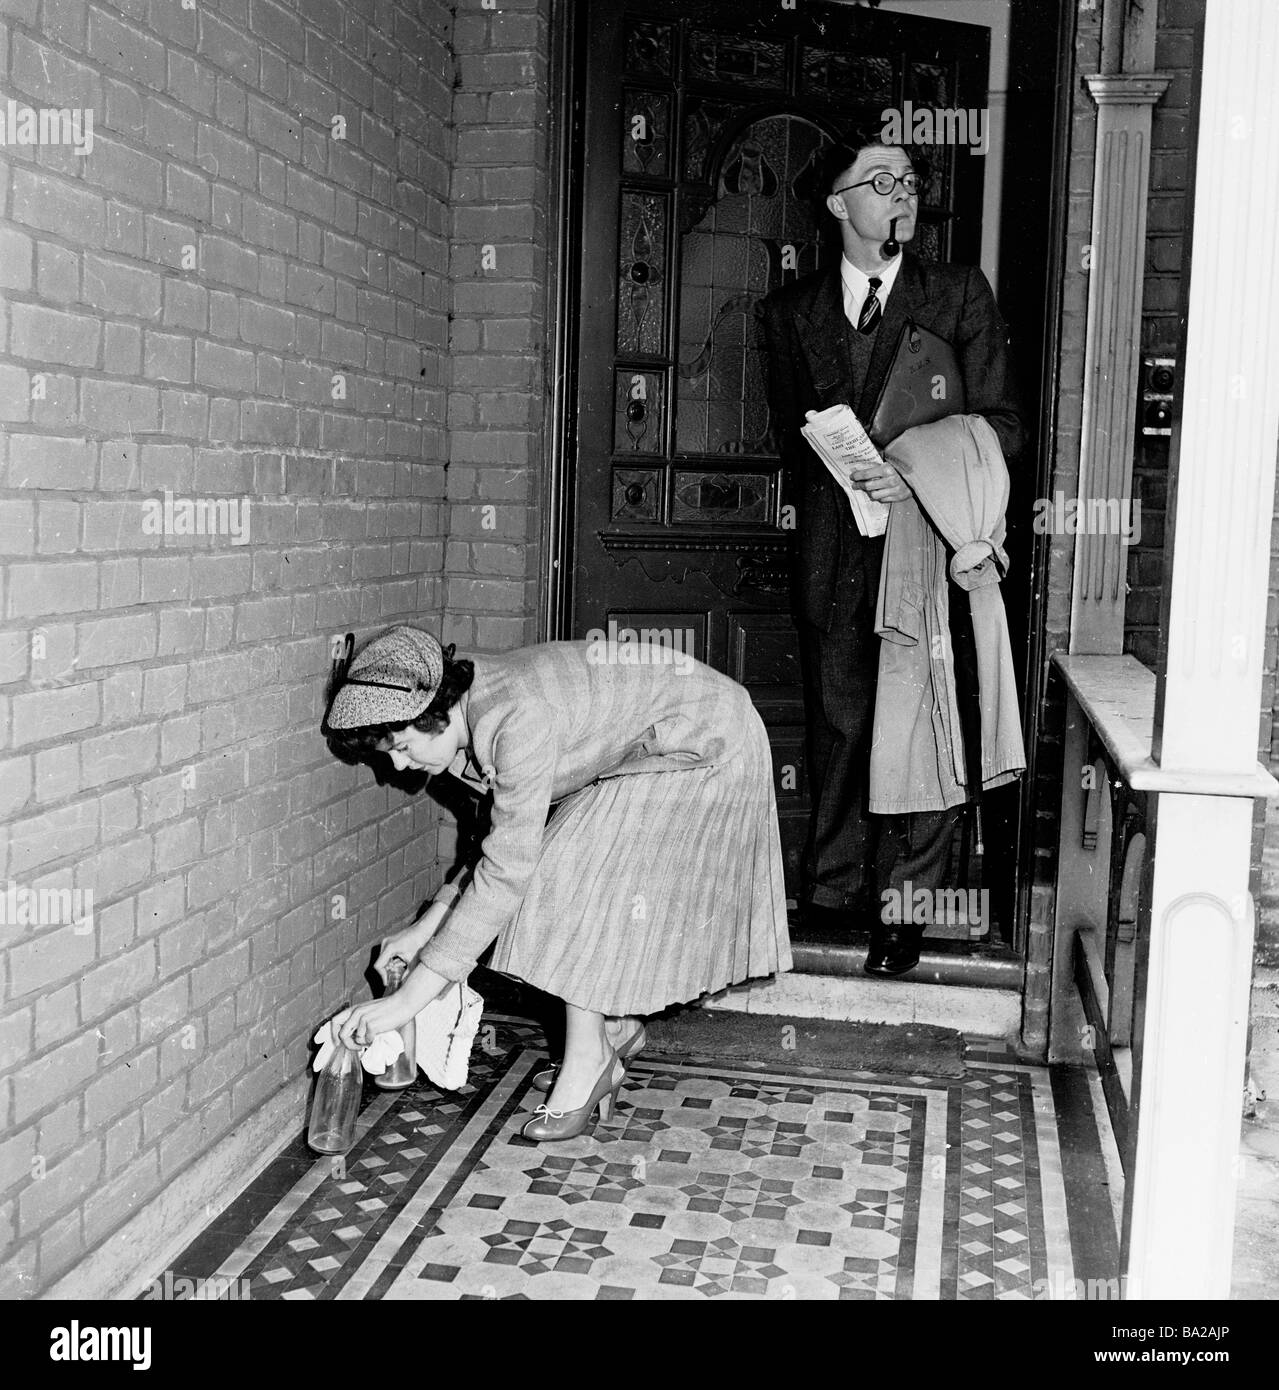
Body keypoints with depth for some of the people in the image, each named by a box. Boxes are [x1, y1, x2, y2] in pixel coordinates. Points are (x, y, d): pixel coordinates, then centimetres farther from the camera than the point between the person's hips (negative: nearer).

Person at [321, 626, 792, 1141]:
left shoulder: (518, 722, -35)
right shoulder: (468, 720, -6)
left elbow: (507, 871, -35)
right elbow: (508, 838, 4)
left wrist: (408, 997, -34)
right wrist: (427, 926, -3)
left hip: (704, 744, -9)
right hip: (640, 748, 9)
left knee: (574, 884, -14)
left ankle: (587, 1062, -2)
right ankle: (616, 1024, 24)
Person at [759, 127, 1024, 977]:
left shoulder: (961, 296, 7)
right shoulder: (792, 311, 13)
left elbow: (1001, 424, 2)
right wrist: (844, 475, -1)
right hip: (836, 551, 2)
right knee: (839, 729, 6)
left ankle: (902, 908, 10)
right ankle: (836, 894, 19)